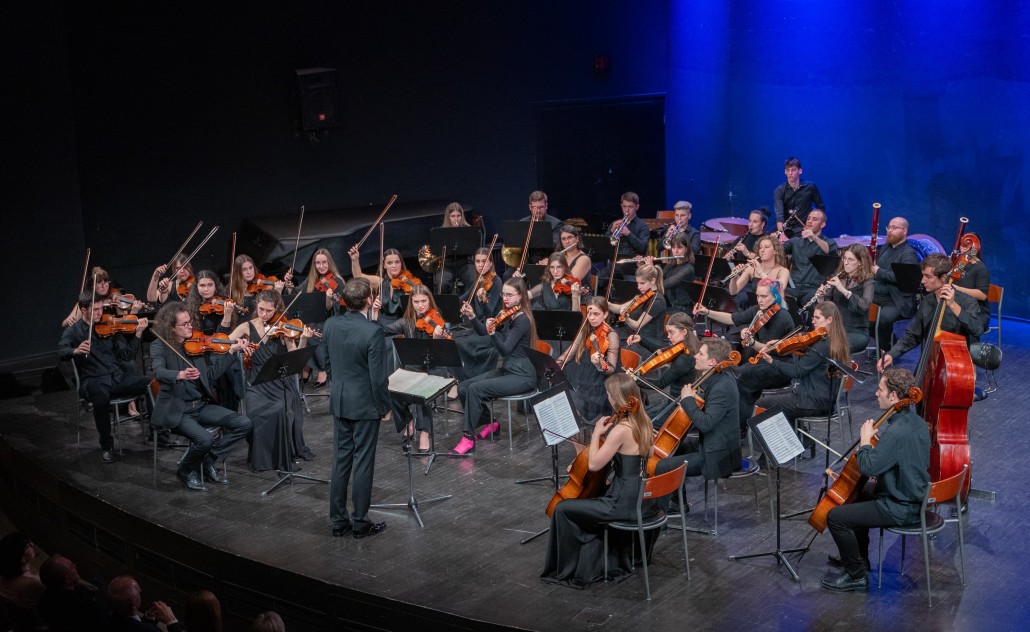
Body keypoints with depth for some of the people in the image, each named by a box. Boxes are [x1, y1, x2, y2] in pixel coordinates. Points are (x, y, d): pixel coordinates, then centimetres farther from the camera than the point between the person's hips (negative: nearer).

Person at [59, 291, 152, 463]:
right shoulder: (73, 331, 4)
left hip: (118, 377, 3)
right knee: (101, 396, -40)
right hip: (93, 381, -3)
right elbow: (61, 352, -15)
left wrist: (138, 334, -6)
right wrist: (75, 351, -37)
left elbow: (127, 356, 7)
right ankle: (106, 445, -19)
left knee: (152, 384, -24)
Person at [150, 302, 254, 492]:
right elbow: (159, 372, -26)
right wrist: (180, 375, -46)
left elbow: (212, 374, 2)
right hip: (176, 410, -6)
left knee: (244, 423, -11)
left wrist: (232, 351, -8)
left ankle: (208, 461, 5)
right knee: (205, 439, -31)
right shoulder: (159, 346, -6)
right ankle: (186, 471, 1)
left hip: (201, 405, 6)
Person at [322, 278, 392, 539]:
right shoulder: (373, 332, -22)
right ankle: (360, 522, 12)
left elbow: (328, 363, 9)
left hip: (339, 401, 6)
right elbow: (378, 377, -19)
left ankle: (339, 521, 19)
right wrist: (386, 407, -6)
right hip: (365, 404, -6)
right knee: (363, 463, 4)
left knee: (341, 460, 12)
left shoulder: (330, 325, -3)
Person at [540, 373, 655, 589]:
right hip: (640, 497, 9)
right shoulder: (643, 422, 3)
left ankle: (565, 571, 18)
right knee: (590, 506, 34)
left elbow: (594, 464, -19)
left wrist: (597, 433, -9)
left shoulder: (621, 430, -23)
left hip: (624, 503, -9)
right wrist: (607, 433, 9)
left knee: (563, 509, 4)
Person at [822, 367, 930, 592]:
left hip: (900, 509, -10)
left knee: (836, 516, -10)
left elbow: (868, 467, -29)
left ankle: (857, 576, 3)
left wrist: (865, 439, -16)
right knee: (854, 497, 29)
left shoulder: (896, 432, -29)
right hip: (914, 497, 10)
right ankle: (858, 557, 41)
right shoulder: (917, 422, 4)